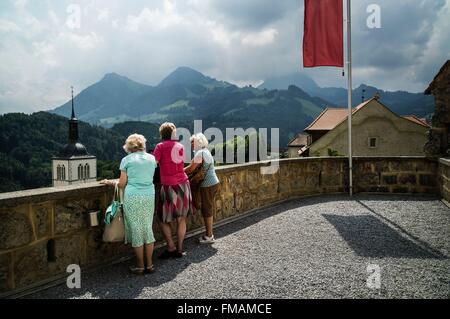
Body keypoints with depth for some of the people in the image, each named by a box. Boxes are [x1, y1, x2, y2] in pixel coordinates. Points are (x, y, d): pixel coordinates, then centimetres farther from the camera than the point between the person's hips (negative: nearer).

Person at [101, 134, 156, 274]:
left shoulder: (127, 160, -3)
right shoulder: (152, 158, 7)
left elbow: (122, 184, -2)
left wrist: (109, 182, 15)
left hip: (132, 197, -3)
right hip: (149, 196, 3)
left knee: (136, 230, 6)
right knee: (148, 229, 12)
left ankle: (140, 266, 14)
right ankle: (149, 265, 17)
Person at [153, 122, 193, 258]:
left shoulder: (161, 146, -5)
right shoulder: (180, 146, 10)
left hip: (169, 186, -5)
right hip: (183, 184, 5)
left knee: (163, 219, 10)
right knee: (181, 219, 9)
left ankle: (171, 247, 7)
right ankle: (179, 249, 14)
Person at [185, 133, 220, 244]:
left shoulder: (200, 153, -15)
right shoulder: (206, 151, 15)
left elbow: (191, 169, -16)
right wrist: (185, 170, 9)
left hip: (207, 185, -9)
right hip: (214, 182, 9)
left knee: (207, 210, -1)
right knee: (210, 208, 14)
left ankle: (209, 236, 8)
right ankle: (210, 234, 21)